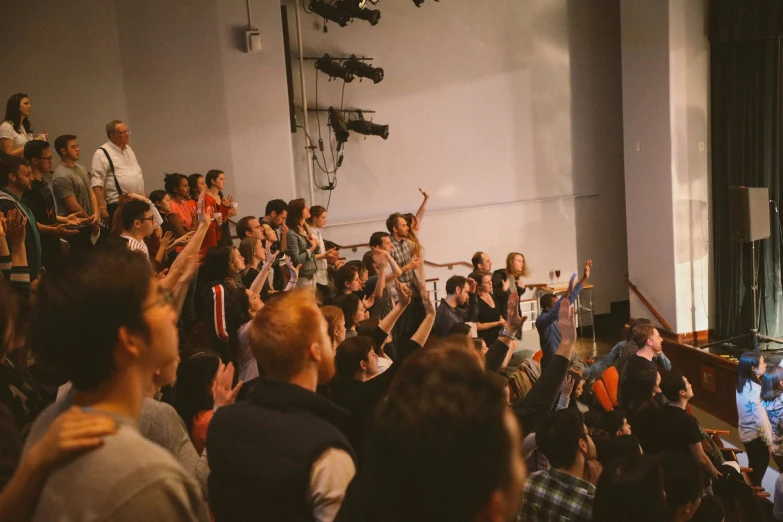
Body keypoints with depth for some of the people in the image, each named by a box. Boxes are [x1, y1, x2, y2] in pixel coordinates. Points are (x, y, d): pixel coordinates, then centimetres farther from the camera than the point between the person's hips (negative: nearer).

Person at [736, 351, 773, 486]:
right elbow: (760, 419, -23)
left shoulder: (743, 384, -1)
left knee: (753, 468, 23)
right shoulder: (754, 389, -28)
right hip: (756, 436, -8)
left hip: (745, 433, 8)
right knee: (759, 471, 9)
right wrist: (768, 441, -13)